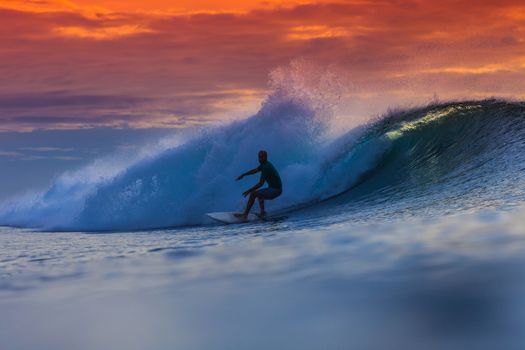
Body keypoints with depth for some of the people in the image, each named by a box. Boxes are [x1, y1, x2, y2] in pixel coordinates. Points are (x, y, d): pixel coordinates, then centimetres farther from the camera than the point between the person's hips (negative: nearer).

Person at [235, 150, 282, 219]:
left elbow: (261, 183, -21)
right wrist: (243, 175, 33)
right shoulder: (264, 164, 11)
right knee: (259, 193, 34)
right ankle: (262, 212, 18)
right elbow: (255, 170, 30)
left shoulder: (266, 167, -19)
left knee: (253, 194, -17)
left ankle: (245, 215, -15)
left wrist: (249, 191, -18)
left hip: (275, 190, -11)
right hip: (276, 189, 11)